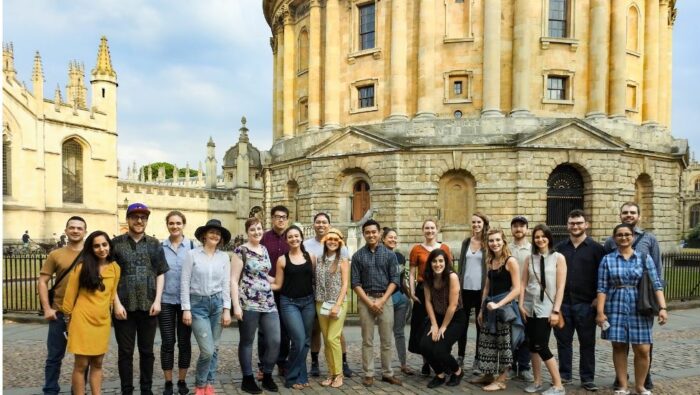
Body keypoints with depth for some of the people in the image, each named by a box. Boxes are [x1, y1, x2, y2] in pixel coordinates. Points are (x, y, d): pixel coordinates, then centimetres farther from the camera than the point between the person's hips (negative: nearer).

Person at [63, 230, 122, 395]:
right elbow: (70, 294, -2)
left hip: (103, 321, 4)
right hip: (83, 320, -4)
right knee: (81, 364, 1)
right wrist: (69, 318, 3)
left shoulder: (115, 268, 2)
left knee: (97, 363, 12)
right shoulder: (82, 267, -9)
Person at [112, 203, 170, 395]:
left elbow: (160, 274, 7)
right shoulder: (116, 243, 2)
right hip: (124, 306, -1)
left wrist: (157, 300, -3)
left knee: (147, 351, 10)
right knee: (125, 352, 6)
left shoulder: (154, 244, 7)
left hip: (148, 306, 2)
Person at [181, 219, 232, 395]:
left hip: (217, 303, 3)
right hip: (198, 304, -3)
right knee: (207, 350, -8)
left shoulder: (224, 257, 4)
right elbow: (185, 283, -5)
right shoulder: (192, 254, -4)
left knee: (214, 348, 8)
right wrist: (186, 309, -9)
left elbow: (226, 285, 4)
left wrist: (227, 309, -1)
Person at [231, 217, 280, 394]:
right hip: (248, 303, -6)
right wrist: (236, 305, -15)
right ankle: (248, 379, 20)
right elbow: (233, 280, -9)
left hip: (268, 302, 6)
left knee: (275, 341, 3)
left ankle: (267, 376, 21)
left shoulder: (264, 250, 14)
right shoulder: (241, 251, -6)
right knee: (247, 342, 6)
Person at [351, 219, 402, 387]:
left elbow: (394, 280, 1)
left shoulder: (389, 254, 4)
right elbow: (355, 283, -1)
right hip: (365, 300, -1)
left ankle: (387, 373, 17)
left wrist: (382, 300, -9)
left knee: (386, 339, 6)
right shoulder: (358, 256, 2)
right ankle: (369, 374, 13)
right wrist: (369, 302, -10)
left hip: (385, 299, 1)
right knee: (367, 340, 5)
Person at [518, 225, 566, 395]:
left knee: (541, 346, -8)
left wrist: (556, 310, -11)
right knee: (532, 346, 8)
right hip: (529, 307, 4)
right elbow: (523, 283, 6)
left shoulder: (558, 258, -3)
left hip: (546, 308, -4)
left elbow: (560, 287, -6)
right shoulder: (529, 258, 6)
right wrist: (521, 305, -2)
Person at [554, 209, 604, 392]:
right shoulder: (560, 248, 8)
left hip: (586, 304, -2)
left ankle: (588, 378, 18)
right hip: (562, 303, 3)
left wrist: (598, 298, -8)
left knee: (587, 342, 6)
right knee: (563, 341, 9)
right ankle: (564, 375, 22)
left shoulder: (595, 248, 0)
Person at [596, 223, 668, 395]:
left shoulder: (644, 257, 3)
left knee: (643, 349, -1)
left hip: (640, 309, 0)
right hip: (616, 308, 0)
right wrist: (600, 312, -6)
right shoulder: (607, 259, 2)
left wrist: (662, 307, -10)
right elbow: (602, 288, 0)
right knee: (619, 347, 5)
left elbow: (656, 284, -1)